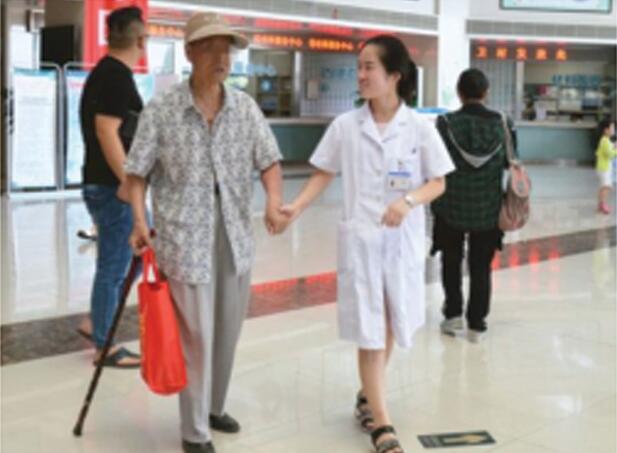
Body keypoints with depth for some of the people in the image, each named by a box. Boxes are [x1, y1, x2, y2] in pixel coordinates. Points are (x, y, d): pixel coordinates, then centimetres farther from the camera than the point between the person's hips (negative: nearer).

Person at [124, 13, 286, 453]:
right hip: (184, 238, -4)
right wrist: (140, 221, -15)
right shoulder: (161, 111, -7)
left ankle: (215, 407, 37)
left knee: (228, 331, 16)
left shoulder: (245, 107, 2)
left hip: (236, 234, 4)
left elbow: (269, 160, 2)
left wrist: (274, 201, -17)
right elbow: (137, 172, -2)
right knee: (196, 336, 0)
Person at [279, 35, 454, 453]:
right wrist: (297, 206, -8)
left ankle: (369, 396, 38)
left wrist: (408, 202, -20)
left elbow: (438, 183, -1)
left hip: (404, 242, 1)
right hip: (359, 240, -1)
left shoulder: (420, 127, -4)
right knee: (369, 331, -1)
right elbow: (323, 175, 7)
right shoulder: (345, 126, -2)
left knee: (391, 326, 14)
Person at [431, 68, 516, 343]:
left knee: (451, 262, 20)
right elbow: (510, 163, 2)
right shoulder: (502, 124, -8)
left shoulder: (446, 124, -13)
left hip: (451, 207, -1)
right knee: (481, 267, 12)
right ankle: (476, 324, 15)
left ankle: (453, 313, 21)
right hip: (488, 210, 1)